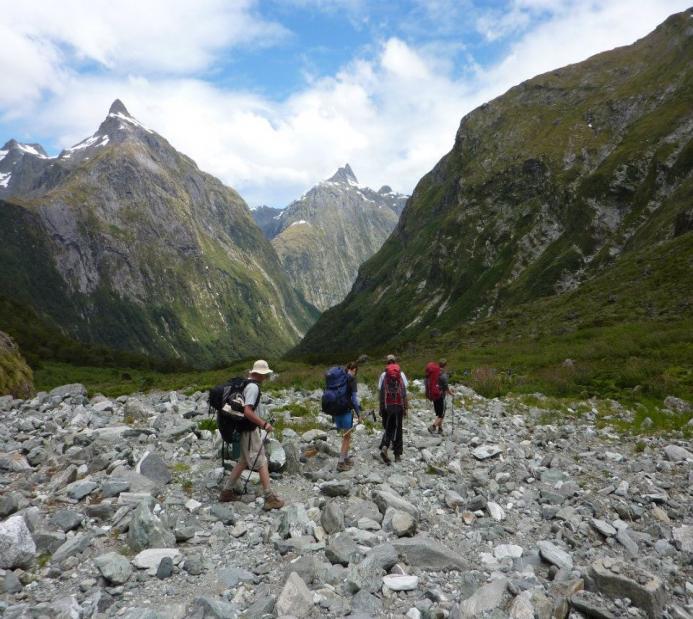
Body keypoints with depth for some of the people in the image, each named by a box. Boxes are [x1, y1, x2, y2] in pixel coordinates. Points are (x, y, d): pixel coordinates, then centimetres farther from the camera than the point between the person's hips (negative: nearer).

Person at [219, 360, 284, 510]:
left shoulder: (246, 384, 9)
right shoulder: (253, 387, -20)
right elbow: (247, 412, -29)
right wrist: (264, 424, -24)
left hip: (247, 430, 9)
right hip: (250, 431, -9)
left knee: (243, 461, 18)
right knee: (262, 463, -4)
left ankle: (227, 491, 24)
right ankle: (270, 499, -1)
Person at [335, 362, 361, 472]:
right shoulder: (351, 379, -10)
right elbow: (354, 398, -13)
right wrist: (358, 414, -7)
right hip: (346, 410, -7)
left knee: (345, 435, 21)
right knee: (347, 437, 5)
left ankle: (346, 458, 30)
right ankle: (341, 463, 5)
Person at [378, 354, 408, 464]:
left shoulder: (383, 375, 0)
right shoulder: (401, 374, 1)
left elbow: (380, 391, -1)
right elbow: (404, 392, -2)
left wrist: (381, 408, 6)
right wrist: (406, 407, 4)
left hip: (387, 406, 0)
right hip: (399, 405, 0)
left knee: (388, 428, 11)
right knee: (398, 429, 10)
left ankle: (384, 447, -13)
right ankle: (397, 455, 14)